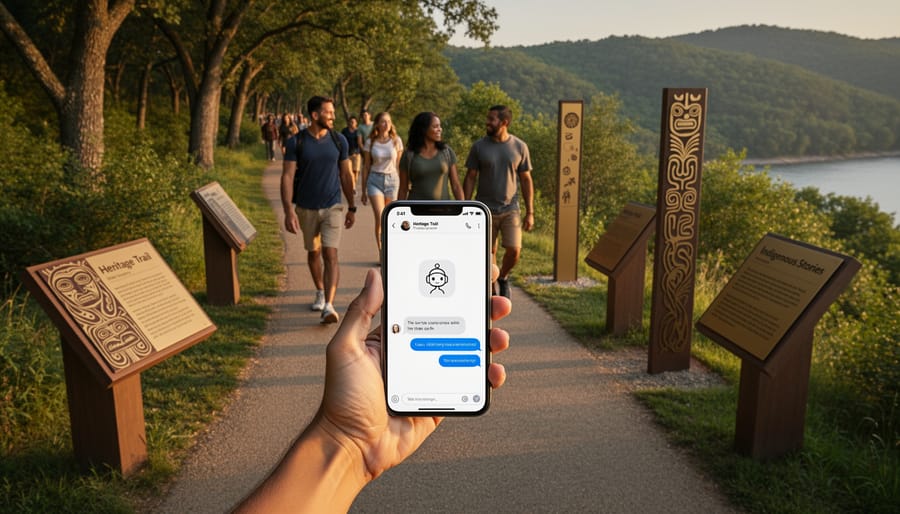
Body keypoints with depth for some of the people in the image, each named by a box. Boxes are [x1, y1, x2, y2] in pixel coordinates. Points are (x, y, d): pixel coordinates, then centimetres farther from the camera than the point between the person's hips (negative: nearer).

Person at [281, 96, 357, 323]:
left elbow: (346, 175, 7)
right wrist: (288, 211, -19)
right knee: (313, 252, 16)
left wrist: (352, 208, 10)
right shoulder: (296, 142, -7)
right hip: (306, 208, 1)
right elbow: (287, 177, -10)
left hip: (332, 207, -1)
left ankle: (329, 305, -18)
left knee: (330, 255, -13)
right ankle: (320, 292, 38)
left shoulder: (339, 140, -1)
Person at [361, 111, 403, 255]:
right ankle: (382, 253, -5)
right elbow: (366, 167, 5)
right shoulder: (370, 142, 0)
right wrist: (363, 191, 6)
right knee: (380, 218, -13)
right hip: (375, 180, -1)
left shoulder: (396, 140, 1)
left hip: (392, 180, 1)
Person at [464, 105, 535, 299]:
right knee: (488, 253, 5)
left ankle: (503, 277, 23)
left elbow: (526, 180, 3)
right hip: (485, 210, 0)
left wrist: (530, 212, -1)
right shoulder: (479, 146, -3)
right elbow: (470, 178, 0)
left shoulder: (520, 147, -1)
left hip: (510, 209, 0)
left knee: (514, 250, -8)